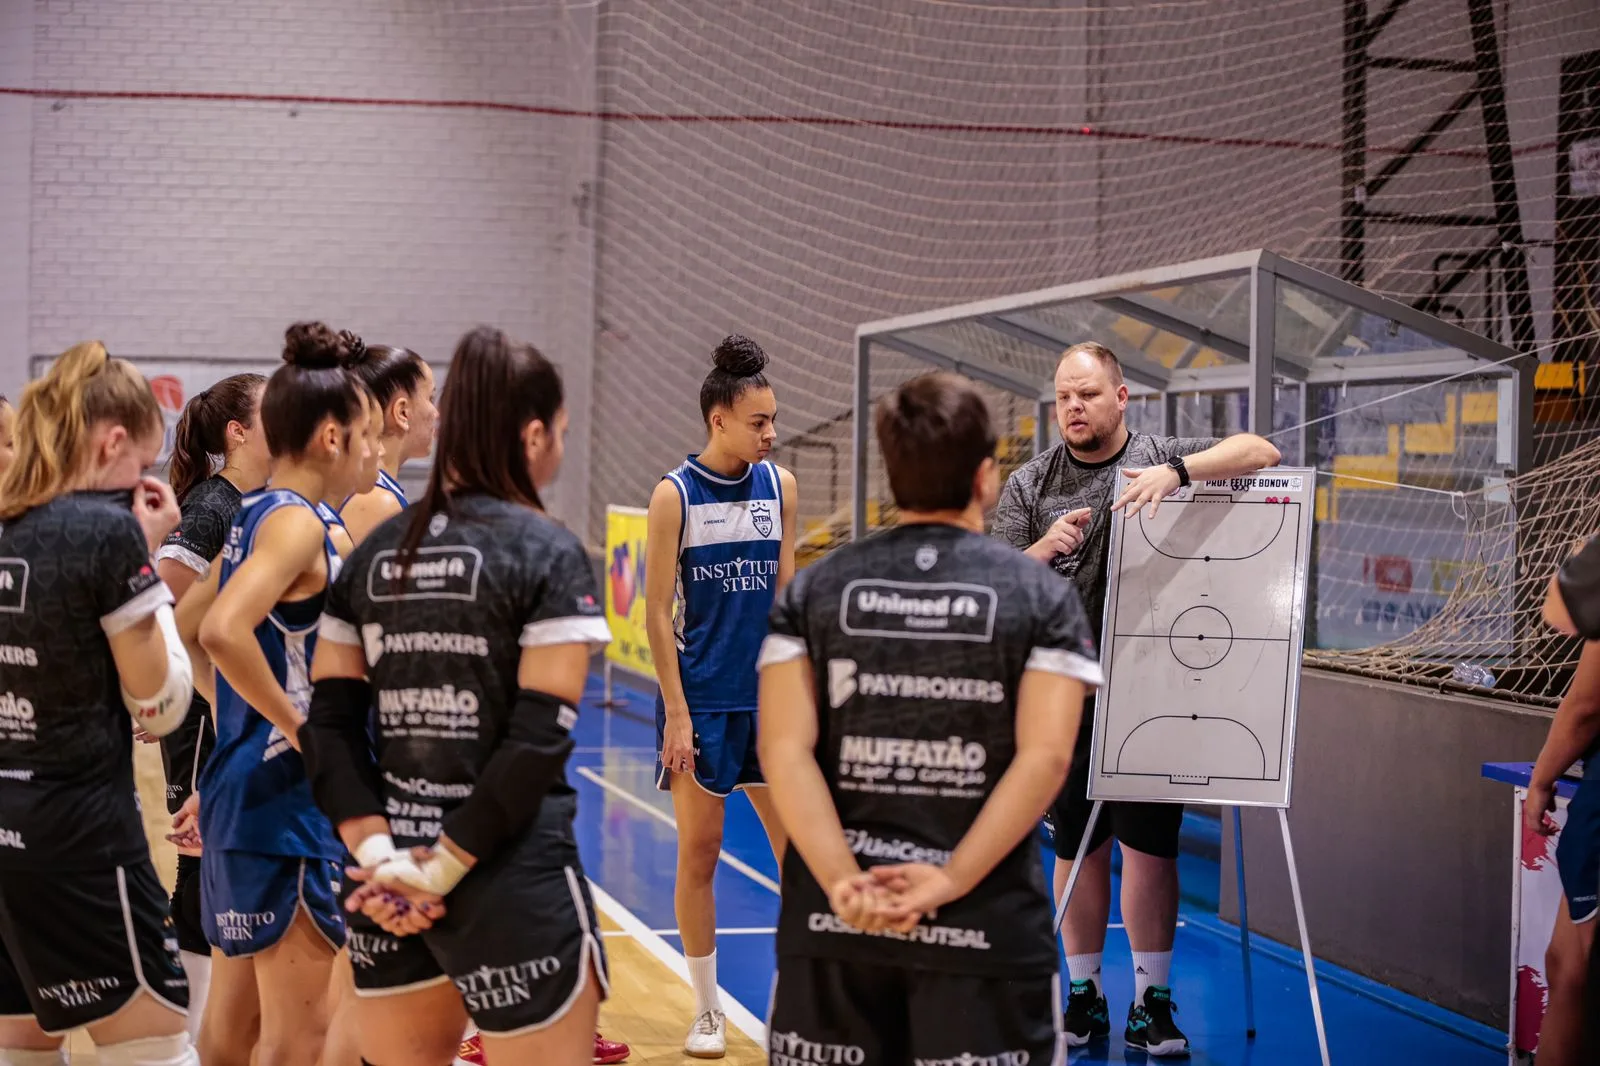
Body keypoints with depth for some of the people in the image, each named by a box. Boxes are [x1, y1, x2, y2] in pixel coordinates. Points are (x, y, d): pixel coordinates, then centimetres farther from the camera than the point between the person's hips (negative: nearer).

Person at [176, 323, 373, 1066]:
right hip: (286, 796, -9)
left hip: (237, 787, 9)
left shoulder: (253, 517, 11)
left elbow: (184, 628, 18)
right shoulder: (296, 522, -15)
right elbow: (223, 632, -30)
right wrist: (299, 728, -20)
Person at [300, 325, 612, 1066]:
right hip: (511, 880, -6)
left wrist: (380, 856, -4)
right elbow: (540, 740, -15)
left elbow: (329, 726, 3)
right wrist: (443, 868, -12)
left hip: (391, 879, 6)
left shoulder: (375, 552, 8)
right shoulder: (549, 554, -8)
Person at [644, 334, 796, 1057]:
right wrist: (676, 713, -10)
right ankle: (707, 1010, 17)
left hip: (771, 698, 3)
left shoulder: (779, 486, 4)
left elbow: (786, 595, 11)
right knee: (699, 854, 4)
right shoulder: (675, 495, -7)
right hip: (700, 700, -3)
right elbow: (657, 612, -6)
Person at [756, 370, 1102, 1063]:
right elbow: (1044, 758, -11)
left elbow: (785, 750, -6)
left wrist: (842, 883, -13)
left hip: (833, 920, 2)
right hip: (986, 926, -2)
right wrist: (949, 882, -13)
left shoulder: (814, 589, 4)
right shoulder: (1042, 595, -1)